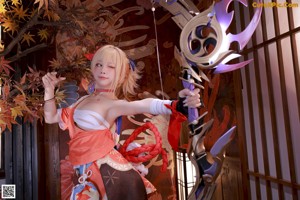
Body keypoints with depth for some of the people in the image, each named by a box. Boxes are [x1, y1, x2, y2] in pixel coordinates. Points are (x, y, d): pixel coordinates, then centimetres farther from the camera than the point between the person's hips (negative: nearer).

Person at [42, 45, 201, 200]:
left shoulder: (114, 104, -13)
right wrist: (49, 89, 5)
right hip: (89, 172, 7)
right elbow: (51, 117, 17)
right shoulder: (84, 100, 9)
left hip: (108, 169, -7)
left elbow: (146, 105, -33)